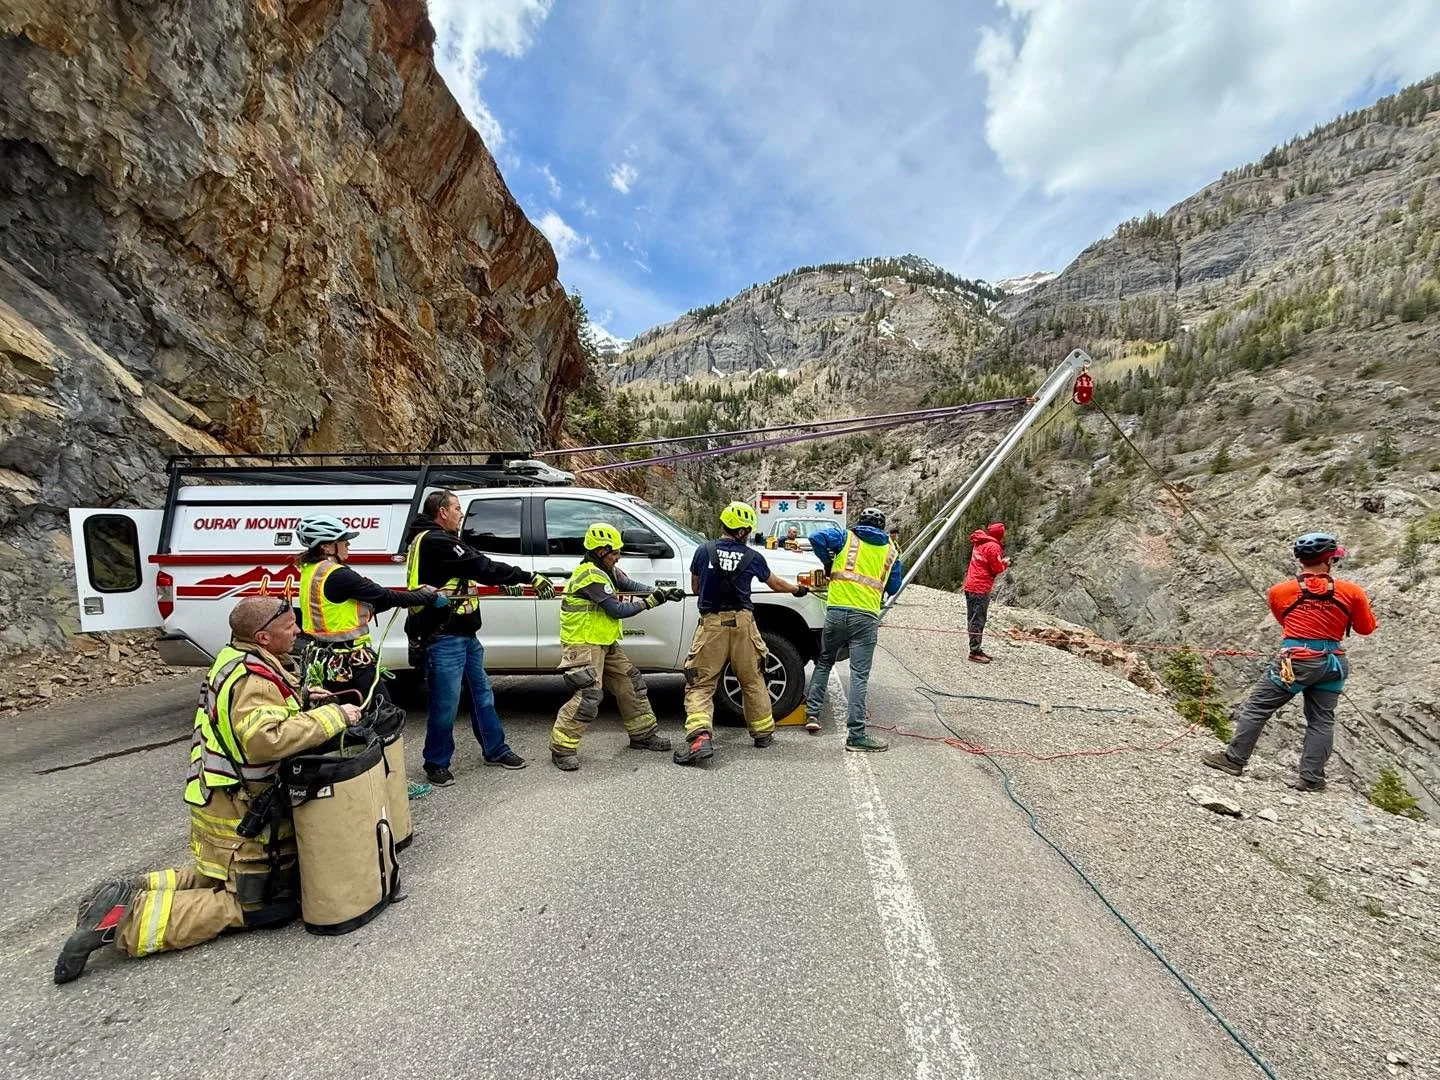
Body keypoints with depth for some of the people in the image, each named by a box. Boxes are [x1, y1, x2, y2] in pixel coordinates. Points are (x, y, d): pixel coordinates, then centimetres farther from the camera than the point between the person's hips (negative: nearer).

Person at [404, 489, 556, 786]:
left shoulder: (438, 540, 16)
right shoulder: (436, 541, -17)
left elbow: (473, 567, 22)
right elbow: (481, 566, -22)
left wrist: (506, 582, 11)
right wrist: (530, 577, -19)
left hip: (464, 634, 11)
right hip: (444, 638, -11)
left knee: (482, 692, 17)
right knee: (446, 702, 1)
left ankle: (495, 750, 29)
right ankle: (437, 764, 19)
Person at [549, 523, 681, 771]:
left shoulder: (607, 570, 9)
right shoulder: (591, 576, -21)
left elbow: (631, 586, 11)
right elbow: (618, 610, -20)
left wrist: (664, 592, -2)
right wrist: (649, 602, -15)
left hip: (605, 643, 10)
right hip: (584, 644, -10)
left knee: (632, 684, 12)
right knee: (589, 696, -18)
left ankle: (642, 734, 25)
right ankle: (562, 748, -5)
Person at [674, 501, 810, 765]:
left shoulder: (703, 551, 1)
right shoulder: (753, 557, 2)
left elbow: (695, 588, 13)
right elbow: (776, 584, 19)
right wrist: (798, 589, 39)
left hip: (711, 624, -1)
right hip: (742, 623, 1)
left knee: (700, 684, 2)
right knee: (753, 682, 18)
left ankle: (699, 735, -17)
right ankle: (763, 732, 29)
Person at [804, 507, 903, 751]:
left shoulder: (846, 538, 10)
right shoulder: (890, 551, 15)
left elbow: (817, 537, -6)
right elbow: (893, 587, 19)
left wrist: (828, 562, 8)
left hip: (836, 611, 1)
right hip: (866, 617, -1)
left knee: (824, 662, 21)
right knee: (859, 675, -1)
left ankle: (812, 713, 21)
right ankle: (856, 734, -1)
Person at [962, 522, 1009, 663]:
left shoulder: (979, 543, 14)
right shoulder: (993, 546, -12)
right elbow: (997, 569, -11)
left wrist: (1001, 561, 12)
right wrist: (1005, 563, 7)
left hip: (970, 586, 9)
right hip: (981, 588, -9)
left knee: (973, 619, 12)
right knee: (978, 621, -7)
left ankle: (975, 649, 19)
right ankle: (975, 651, -6)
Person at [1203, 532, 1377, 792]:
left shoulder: (1280, 592, -2)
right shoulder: (1351, 592, -1)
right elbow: (1366, 628, 12)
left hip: (1295, 659, -3)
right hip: (1333, 663, 3)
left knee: (1257, 708, 3)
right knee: (1322, 720, 11)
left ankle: (1235, 759, 5)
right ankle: (1312, 778, 14)